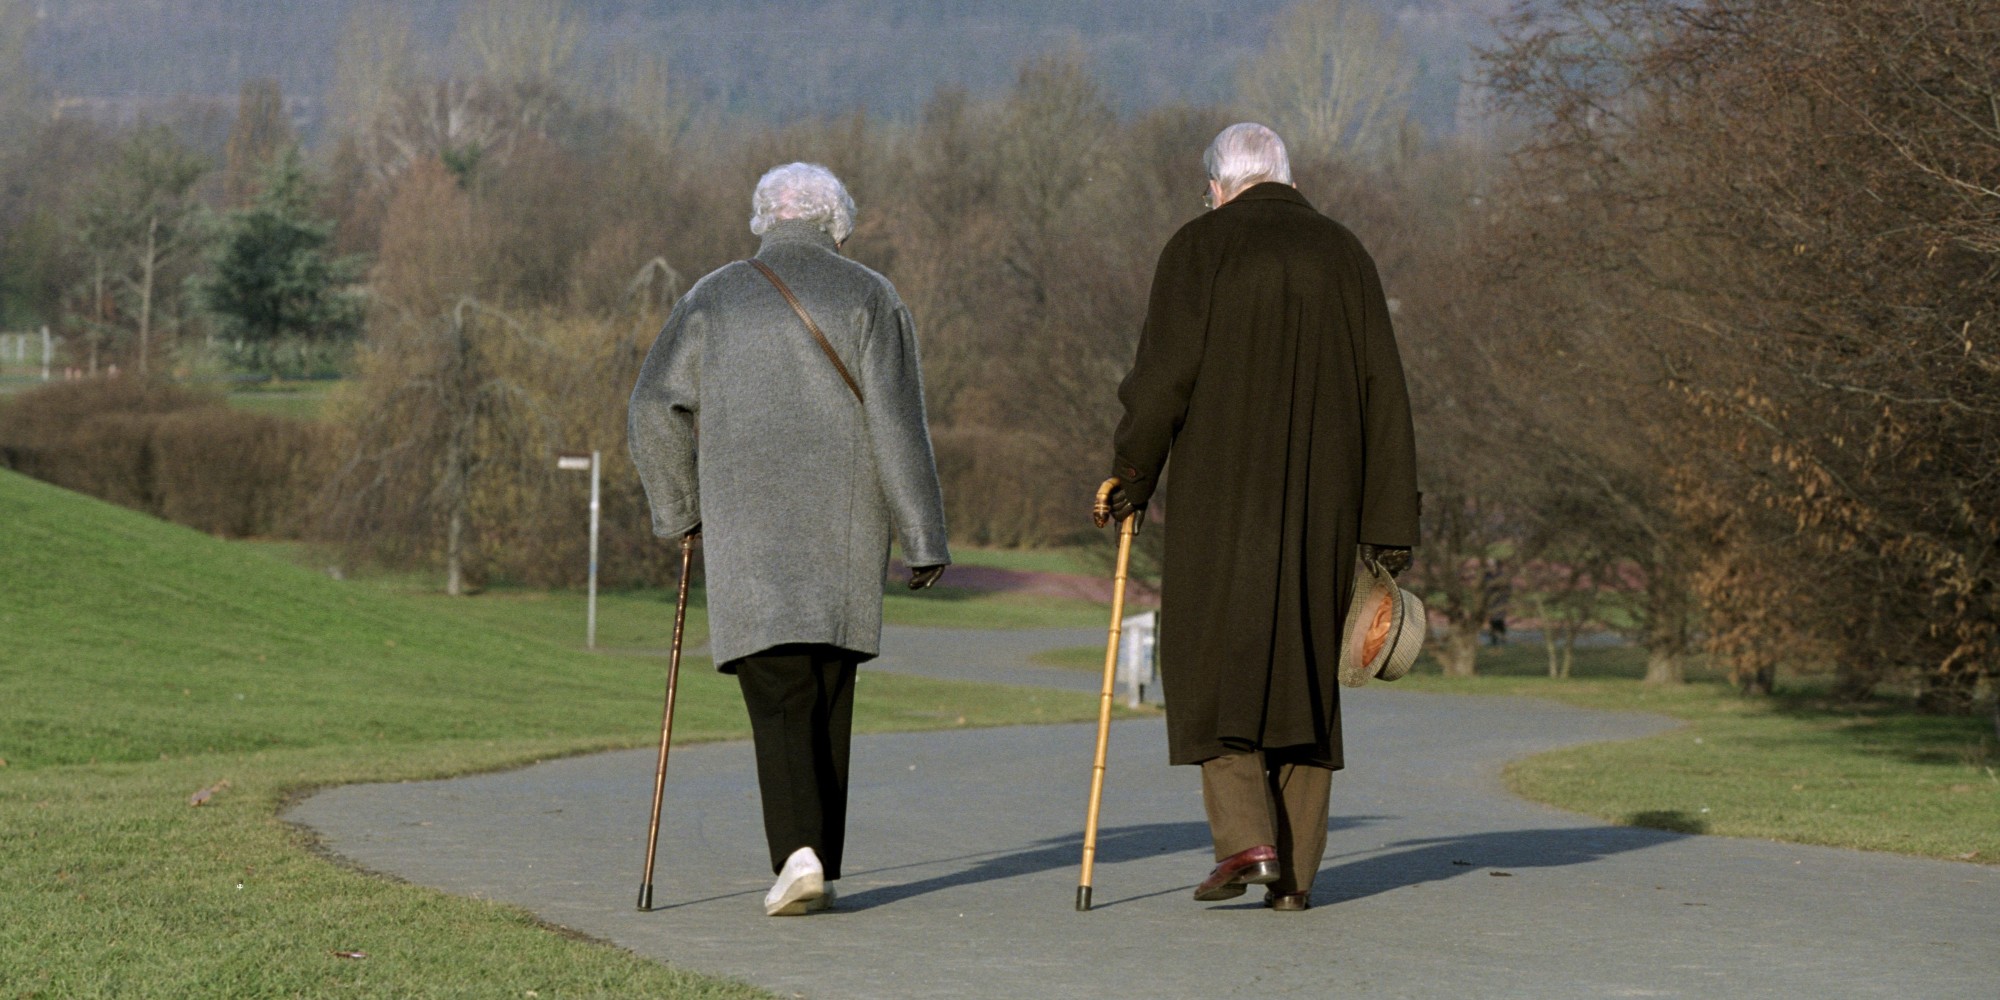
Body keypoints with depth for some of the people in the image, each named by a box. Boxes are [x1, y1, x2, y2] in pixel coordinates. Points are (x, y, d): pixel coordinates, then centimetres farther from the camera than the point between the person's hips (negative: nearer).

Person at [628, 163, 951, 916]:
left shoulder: (713, 300, 7)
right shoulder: (870, 298, 5)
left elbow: (656, 409, 2)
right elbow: (897, 422, -4)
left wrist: (680, 509, 14)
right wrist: (922, 537, -3)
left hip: (748, 529, -1)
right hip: (844, 530, 1)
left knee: (777, 693, -3)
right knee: (829, 697, 12)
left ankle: (799, 852, -23)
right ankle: (820, 864, 15)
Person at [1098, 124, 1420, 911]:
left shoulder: (1200, 248, -1)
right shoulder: (1344, 254, 10)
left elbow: (1163, 373, -8)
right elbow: (1383, 392, 6)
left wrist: (1131, 474, 5)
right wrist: (1388, 522, 8)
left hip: (1224, 490, -3)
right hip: (1324, 497, 3)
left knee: (1214, 658, 5)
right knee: (1305, 665, 10)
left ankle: (1245, 839, -12)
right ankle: (1295, 871, 7)